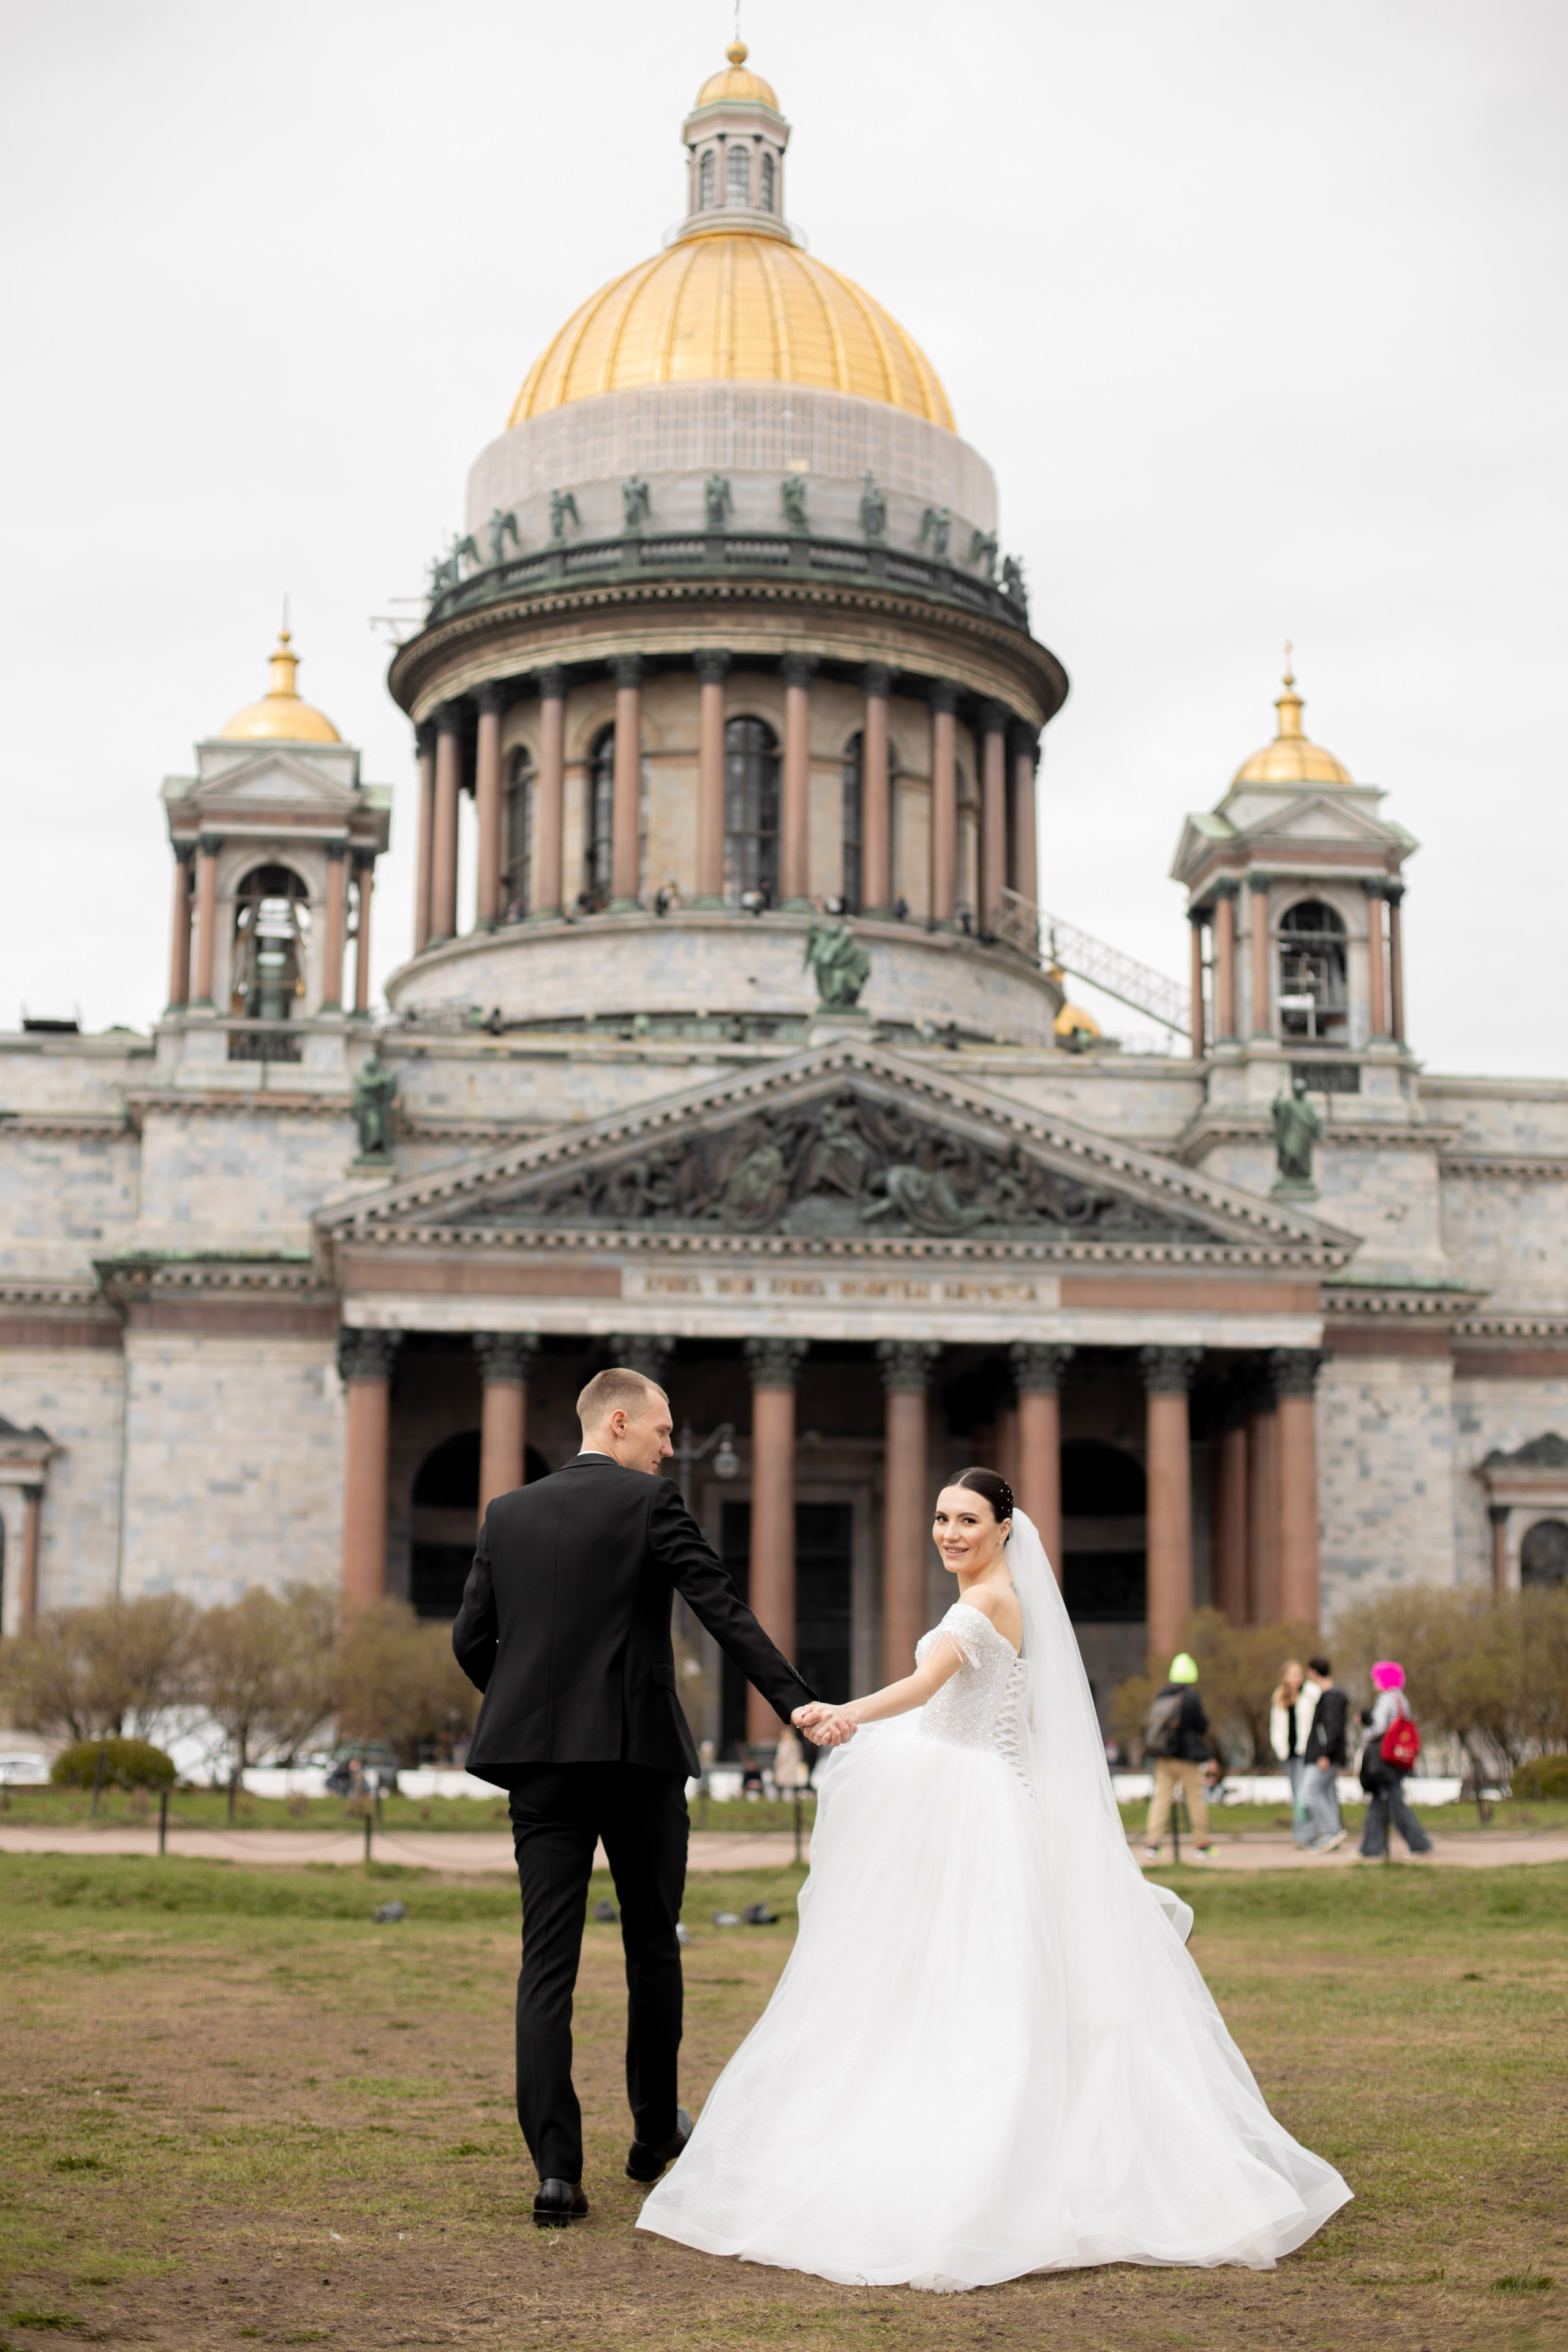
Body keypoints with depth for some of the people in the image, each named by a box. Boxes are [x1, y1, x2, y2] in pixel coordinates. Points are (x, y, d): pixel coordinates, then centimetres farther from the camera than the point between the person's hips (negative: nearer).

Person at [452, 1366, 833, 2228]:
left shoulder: (507, 1513, 10)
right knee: (652, 1946, 15)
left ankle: (557, 2170, -7)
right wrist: (799, 1704, -12)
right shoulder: (651, 1502, -4)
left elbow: (470, 1639, 9)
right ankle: (655, 2130, 29)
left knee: (546, 1963, 0)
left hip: (540, 1764, 3)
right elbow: (724, 1613, -11)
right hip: (637, 1750, -3)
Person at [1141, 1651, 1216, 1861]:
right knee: (1197, 1800, 6)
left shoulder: (1160, 1696, 5)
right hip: (1188, 1758, -4)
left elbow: (1153, 1722, 13)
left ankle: (1152, 1842, -6)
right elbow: (1203, 1726, -6)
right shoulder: (1191, 1698, -12)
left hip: (1163, 1758, 4)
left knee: (1161, 1798, 4)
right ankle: (1203, 1845, 11)